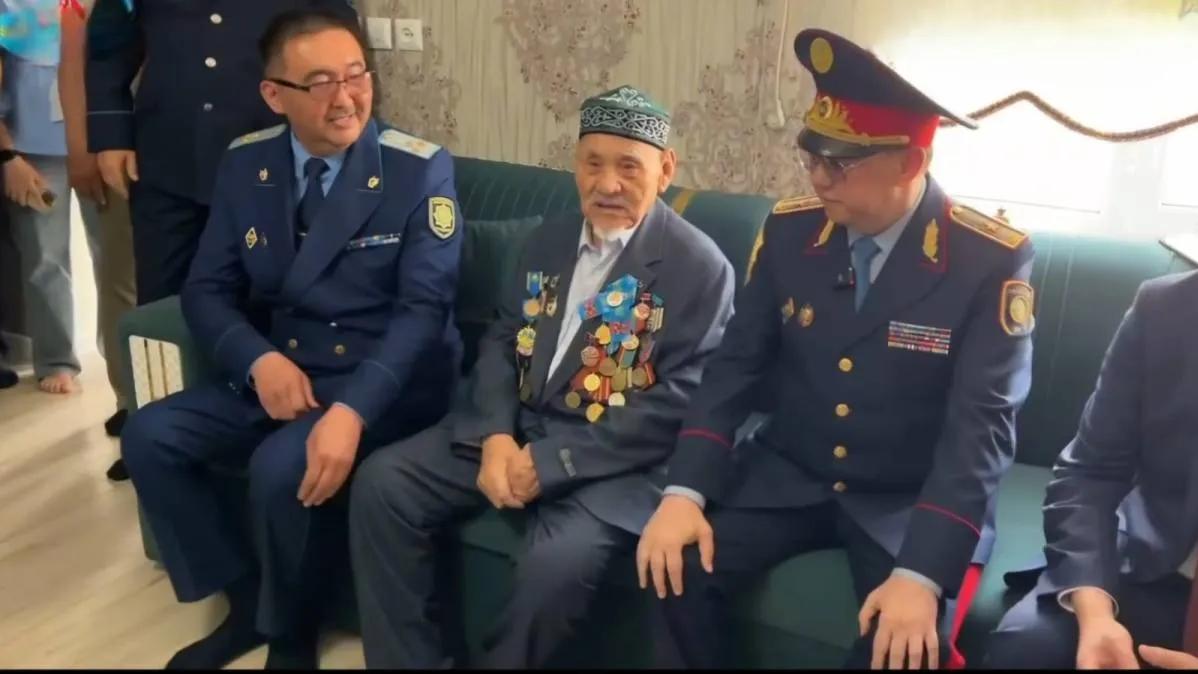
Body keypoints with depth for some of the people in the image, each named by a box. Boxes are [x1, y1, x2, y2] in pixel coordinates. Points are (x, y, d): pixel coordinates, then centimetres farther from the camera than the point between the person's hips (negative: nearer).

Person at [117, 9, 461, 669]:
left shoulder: (421, 169, -12)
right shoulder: (244, 163, 2)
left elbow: (423, 309, -18)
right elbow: (207, 289, 4)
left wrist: (352, 410, -32)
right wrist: (260, 360, -18)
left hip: (386, 385, -5)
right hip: (276, 374, 5)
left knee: (286, 467, -30)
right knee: (149, 435, -12)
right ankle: (245, 600, 9)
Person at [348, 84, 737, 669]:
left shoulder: (700, 268, -8)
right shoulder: (547, 241, 13)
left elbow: (679, 403, -14)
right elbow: (500, 341, 12)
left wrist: (553, 461, -18)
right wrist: (496, 436, -9)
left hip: (611, 463, -6)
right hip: (514, 430, 6)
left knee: (556, 563, -32)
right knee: (380, 482, -11)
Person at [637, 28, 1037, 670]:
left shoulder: (992, 258, -16)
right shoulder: (789, 229, -5)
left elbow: (981, 424, -20)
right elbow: (736, 365, -2)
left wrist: (921, 573, -30)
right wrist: (684, 492, -16)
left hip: (909, 503, -3)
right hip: (788, 476, 3)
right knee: (674, 562, -18)